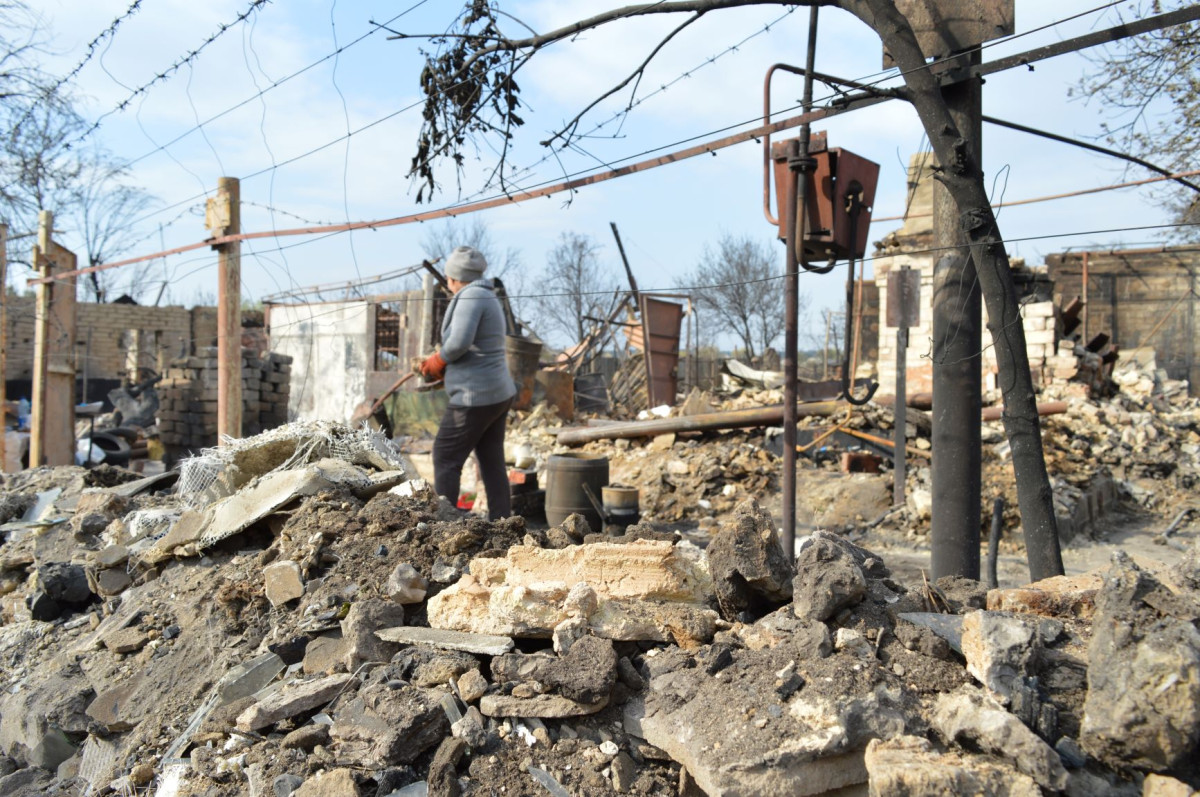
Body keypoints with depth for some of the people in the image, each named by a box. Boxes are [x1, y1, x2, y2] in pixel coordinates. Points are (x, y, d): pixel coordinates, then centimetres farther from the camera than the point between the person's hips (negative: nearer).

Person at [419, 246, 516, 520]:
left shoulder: (471, 297, -13)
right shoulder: (488, 298, 17)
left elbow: (459, 341, -24)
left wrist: (438, 361, -6)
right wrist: (444, 365, 10)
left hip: (475, 397, -9)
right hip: (499, 394, 9)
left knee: (446, 458, 0)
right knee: (493, 463, 10)